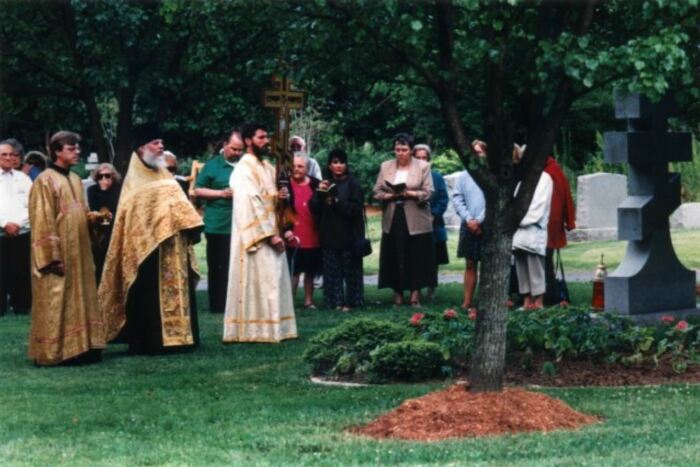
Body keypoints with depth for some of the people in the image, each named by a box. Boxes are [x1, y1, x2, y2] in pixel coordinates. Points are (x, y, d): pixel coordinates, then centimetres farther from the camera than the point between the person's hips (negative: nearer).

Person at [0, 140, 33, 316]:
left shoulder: (23, 178, 11)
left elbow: (31, 205, 5)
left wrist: (17, 223, -8)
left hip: (22, 234, 2)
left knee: (22, 273, 3)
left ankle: (21, 307, 10)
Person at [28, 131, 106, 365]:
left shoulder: (75, 180, 14)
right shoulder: (45, 181, -11)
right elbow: (43, 221, -15)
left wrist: (92, 216, 2)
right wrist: (53, 256, -20)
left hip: (78, 252, 8)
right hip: (58, 254, -8)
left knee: (79, 299, 8)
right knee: (55, 303, -5)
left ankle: (79, 347, 13)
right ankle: (54, 352, -1)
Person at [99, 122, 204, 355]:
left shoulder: (164, 176, 18)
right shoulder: (135, 180, -4)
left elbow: (178, 204, 16)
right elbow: (133, 215, -11)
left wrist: (190, 227, 3)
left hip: (173, 247, 7)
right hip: (149, 247, -7)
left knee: (176, 290, 7)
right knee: (149, 294, -7)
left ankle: (175, 336, 12)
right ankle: (147, 341, -4)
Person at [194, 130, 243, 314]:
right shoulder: (213, 165, 1)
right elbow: (198, 190, 0)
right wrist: (221, 193, -12)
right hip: (218, 227, -3)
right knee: (218, 269, 2)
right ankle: (218, 306, 7)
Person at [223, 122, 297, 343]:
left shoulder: (267, 167, 15)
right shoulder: (244, 169, -12)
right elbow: (252, 204, -19)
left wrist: (280, 196, -2)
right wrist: (270, 234, -21)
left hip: (270, 233, 9)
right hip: (256, 235, -9)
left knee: (273, 281, 8)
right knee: (259, 282, -8)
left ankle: (274, 328, 11)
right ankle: (257, 330, -5)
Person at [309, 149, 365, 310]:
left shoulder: (353, 184, -1)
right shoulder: (325, 184, 11)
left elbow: (357, 208, -9)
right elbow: (314, 209, 5)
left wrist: (337, 202, -18)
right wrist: (319, 192, -10)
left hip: (349, 234, -4)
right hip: (330, 234, 4)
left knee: (350, 269, -1)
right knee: (332, 269, 2)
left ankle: (350, 301, 5)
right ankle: (336, 301, 7)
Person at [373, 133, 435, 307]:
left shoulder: (423, 167, 1)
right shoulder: (385, 166, 9)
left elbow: (428, 193, -5)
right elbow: (377, 192, 7)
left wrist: (409, 193, -18)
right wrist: (390, 195, -12)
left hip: (415, 220, -2)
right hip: (392, 219, 3)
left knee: (416, 258, -3)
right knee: (394, 258, 2)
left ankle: (415, 296, 1)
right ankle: (397, 296, 8)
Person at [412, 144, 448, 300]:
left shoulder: (436, 177, 4)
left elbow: (443, 199, 2)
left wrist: (434, 215, -10)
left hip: (433, 225, 1)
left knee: (433, 261, 6)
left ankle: (431, 292, 14)